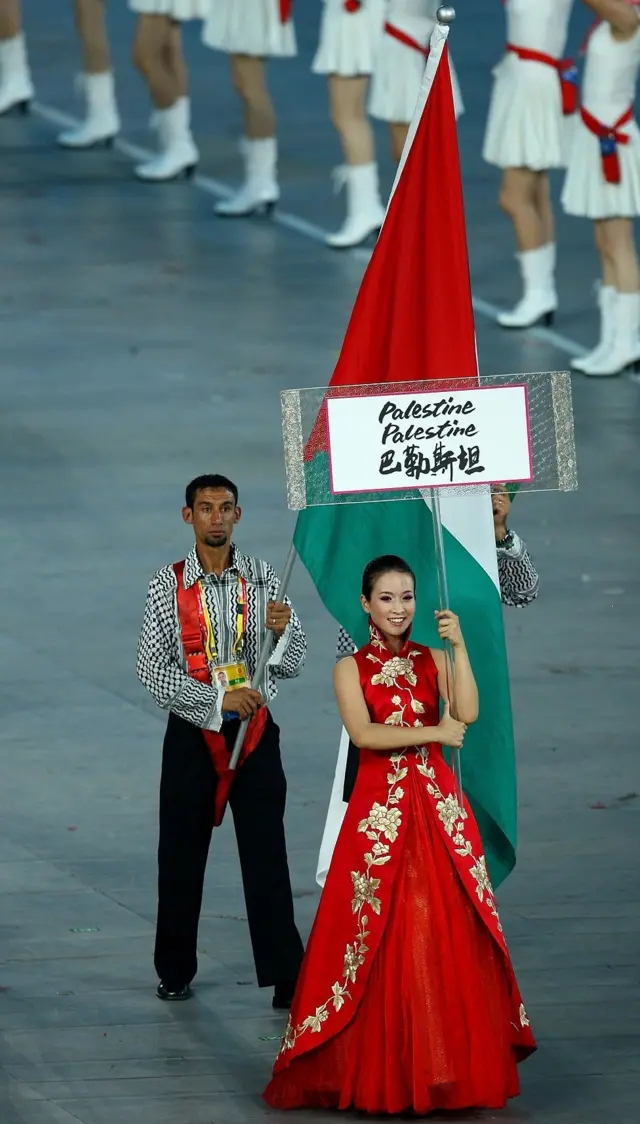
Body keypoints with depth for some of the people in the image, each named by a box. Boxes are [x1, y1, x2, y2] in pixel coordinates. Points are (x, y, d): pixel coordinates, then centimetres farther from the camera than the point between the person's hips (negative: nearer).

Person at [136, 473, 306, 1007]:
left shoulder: (263, 579, 1)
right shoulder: (169, 584, -2)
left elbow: (294, 665, 3)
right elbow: (152, 668, -8)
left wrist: (282, 629, -19)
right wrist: (218, 698, -16)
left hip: (254, 732, 0)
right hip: (192, 735, 0)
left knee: (267, 856, -4)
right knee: (181, 856, 8)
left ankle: (287, 979, -3)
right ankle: (175, 971, 24)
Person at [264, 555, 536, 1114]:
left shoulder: (432, 661, 10)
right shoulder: (351, 668, 4)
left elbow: (468, 714, -8)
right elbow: (363, 733, -12)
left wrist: (459, 647, -13)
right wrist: (433, 733, -14)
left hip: (439, 806, 2)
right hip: (379, 810, -2)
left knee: (448, 934, -1)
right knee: (378, 936, -4)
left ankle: (450, 1064, 6)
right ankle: (380, 1071, 3)